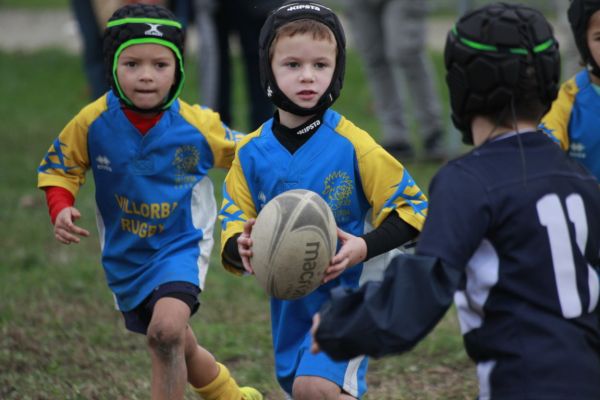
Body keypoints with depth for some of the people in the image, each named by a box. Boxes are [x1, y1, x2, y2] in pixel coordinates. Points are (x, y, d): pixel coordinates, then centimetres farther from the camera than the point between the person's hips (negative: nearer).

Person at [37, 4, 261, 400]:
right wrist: (61, 208, -18)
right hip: (125, 256, 4)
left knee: (167, 330, -30)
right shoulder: (94, 122, -16)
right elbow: (59, 167, 0)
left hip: (181, 246, -3)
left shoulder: (200, 126, -18)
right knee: (179, 350, 19)